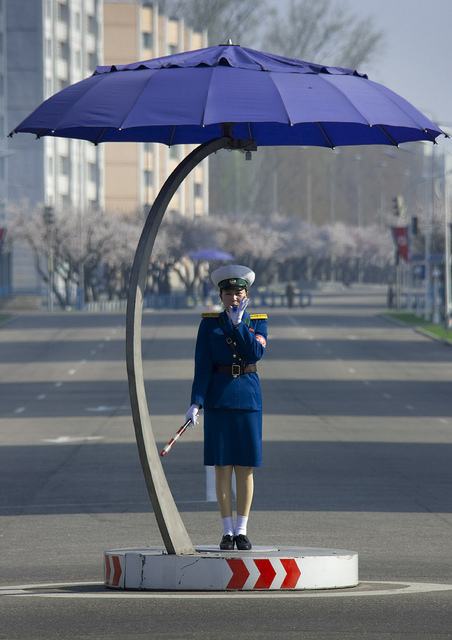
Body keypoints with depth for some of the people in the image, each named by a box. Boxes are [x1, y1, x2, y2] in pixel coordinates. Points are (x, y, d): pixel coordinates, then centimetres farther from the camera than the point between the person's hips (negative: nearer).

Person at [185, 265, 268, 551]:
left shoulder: (258, 322, 5)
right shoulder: (209, 324, 3)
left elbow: (255, 353, -12)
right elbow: (203, 366, -2)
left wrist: (238, 322, -15)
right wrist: (196, 402, -10)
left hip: (248, 397, 0)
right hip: (219, 399, 0)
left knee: (246, 468, 1)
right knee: (222, 467, 0)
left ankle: (242, 530, 8)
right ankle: (228, 531, 5)